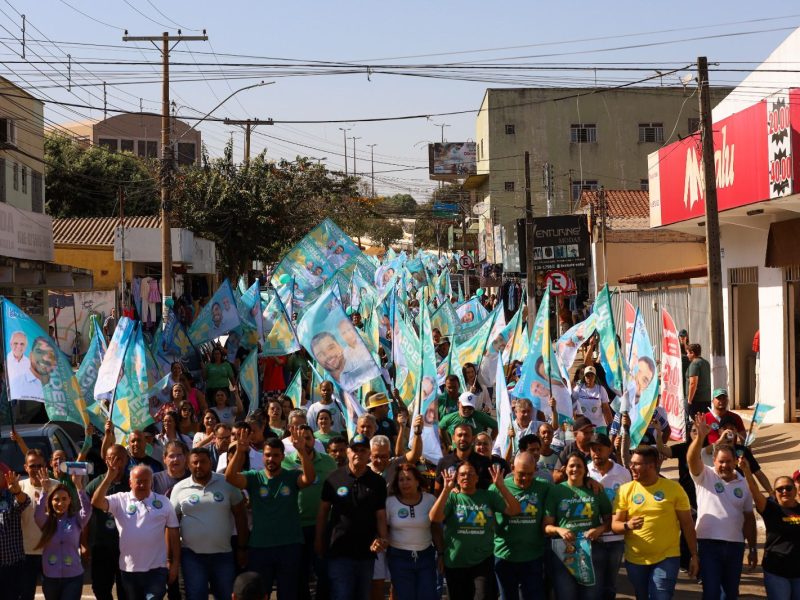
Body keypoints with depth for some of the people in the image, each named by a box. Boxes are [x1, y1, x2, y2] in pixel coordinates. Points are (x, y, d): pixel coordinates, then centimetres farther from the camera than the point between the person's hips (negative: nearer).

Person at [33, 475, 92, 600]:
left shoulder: (76, 520, -1)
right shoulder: (46, 521, 1)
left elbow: (87, 509, -20)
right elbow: (38, 514, -20)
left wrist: (78, 485, -27)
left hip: (73, 577, -2)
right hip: (50, 577, 2)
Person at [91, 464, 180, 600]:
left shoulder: (163, 502, 3)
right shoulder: (120, 500, 2)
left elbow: (173, 533, 6)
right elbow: (96, 502, -13)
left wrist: (175, 563, 3)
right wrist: (108, 478, -22)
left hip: (156, 569, -2)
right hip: (129, 569, 2)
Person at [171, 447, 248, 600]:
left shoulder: (227, 483, -1)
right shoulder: (179, 488, 0)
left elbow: (240, 516, 3)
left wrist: (242, 548, 2)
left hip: (223, 554, 0)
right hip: (191, 555, 0)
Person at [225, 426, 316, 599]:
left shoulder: (292, 477, -1)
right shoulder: (254, 478, 0)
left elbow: (310, 477, -21)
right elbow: (230, 477, -16)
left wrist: (301, 450, -35)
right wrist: (239, 451, -32)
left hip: (290, 546, 0)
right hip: (259, 547, 0)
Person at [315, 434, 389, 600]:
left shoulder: (378, 482, 0)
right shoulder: (334, 479, -3)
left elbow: (381, 515, 1)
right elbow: (323, 511, 3)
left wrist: (383, 539, -15)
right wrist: (318, 540, 3)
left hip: (366, 553, 3)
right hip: (339, 553, -3)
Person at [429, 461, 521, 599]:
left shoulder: (489, 495, 1)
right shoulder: (452, 497, -3)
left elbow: (515, 510, -9)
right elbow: (434, 518, -19)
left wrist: (501, 486, -22)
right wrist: (446, 490, -28)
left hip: (483, 561, 0)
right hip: (455, 563, 1)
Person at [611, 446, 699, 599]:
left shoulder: (674, 488, -5)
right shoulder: (625, 490, -1)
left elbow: (687, 524, 1)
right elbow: (614, 525, 0)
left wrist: (694, 556, 0)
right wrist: (627, 525, -22)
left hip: (666, 558, -3)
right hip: (635, 560, 3)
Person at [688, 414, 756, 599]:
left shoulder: (744, 484, 8)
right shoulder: (704, 476, -3)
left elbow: (749, 518, 11)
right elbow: (692, 459, -23)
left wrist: (753, 549, 10)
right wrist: (700, 436, -39)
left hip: (735, 544, 4)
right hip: (709, 542, -4)